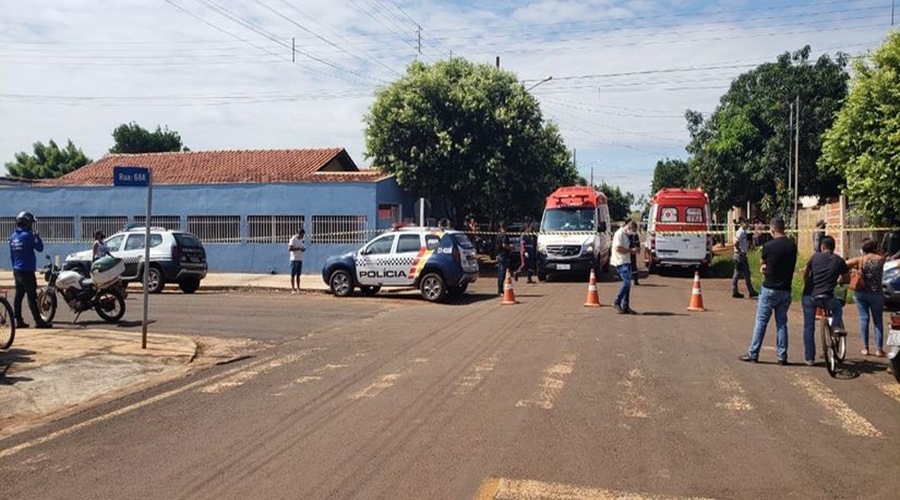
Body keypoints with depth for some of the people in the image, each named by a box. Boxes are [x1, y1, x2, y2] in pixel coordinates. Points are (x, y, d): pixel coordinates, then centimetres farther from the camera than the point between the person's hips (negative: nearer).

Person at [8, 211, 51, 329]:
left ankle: (19, 321, 13)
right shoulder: (28, 236, -15)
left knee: (18, 296, 10)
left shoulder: (13, 236, 11)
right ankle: (38, 321, -9)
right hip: (27, 271, -8)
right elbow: (40, 248, -9)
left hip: (16, 270, 8)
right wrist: (38, 237, 4)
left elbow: (11, 255, 16)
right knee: (32, 296, -9)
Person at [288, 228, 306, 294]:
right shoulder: (293, 239, -10)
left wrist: (303, 249, -2)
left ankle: (298, 289, 10)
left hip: (300, 259, 7)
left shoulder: (302, 239, 14)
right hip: (294, 259, -7)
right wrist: (298, 248, -24)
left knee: (298, 275, 8)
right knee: (293, 275, -3)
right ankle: (293, 289, -2)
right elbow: (289, 249, -17)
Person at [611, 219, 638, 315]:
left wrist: (632, 250, 12)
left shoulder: (625, 235, 20)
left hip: (626, 262, 10)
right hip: (621, 262, -10)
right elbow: (618, 248, -21)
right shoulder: (619, 234, -12)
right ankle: (617, 302, -6)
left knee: (627, 283, 8)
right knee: (627, 282, -16)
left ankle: (625, 307, 10)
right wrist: (631, 250, -14)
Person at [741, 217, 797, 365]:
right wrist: (769, 267, 4)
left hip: (769, 290, -4)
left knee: (761, 322, 2)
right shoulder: (792, 246, 2)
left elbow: (761, 265, 2)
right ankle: (782, 356, 10)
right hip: (785, 290, 4)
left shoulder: (768, 246, -13)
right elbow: (790, 265, 11)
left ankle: (753, 354, 6)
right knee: (782, 323, 10)